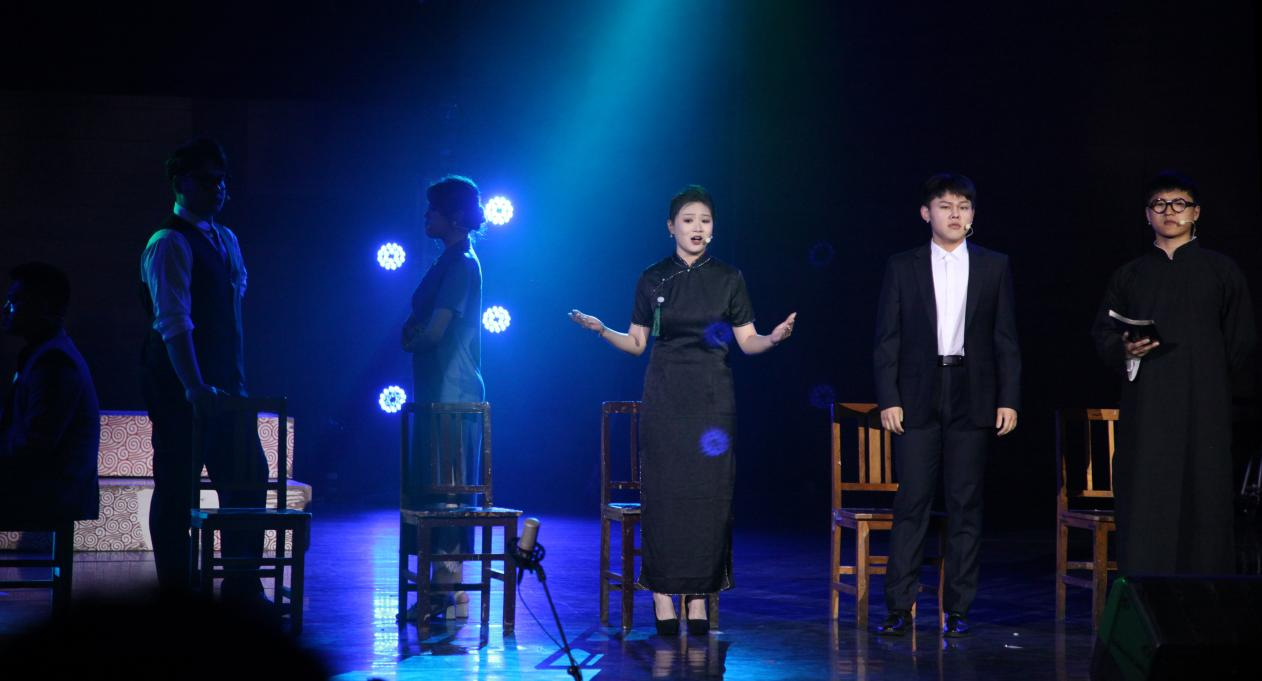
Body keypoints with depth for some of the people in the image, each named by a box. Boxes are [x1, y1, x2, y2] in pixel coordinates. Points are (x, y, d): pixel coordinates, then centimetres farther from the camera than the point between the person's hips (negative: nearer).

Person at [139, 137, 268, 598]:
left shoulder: (226, 240, 14)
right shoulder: (169, 244, -12)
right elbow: (173, 322, -21)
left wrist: (235, 379, 14)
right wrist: (193, 386, -29)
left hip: (225, 386, 8)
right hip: (178, 387, -8)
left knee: (248, 477, 7)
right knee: (177, 485, 0)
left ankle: (242, 586, 15)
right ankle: (175, 590, 10)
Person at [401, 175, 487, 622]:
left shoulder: (461, 263, -13)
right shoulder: (453, 260, 17)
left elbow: (435, 331, -19)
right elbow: (426, 322, 24)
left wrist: (412, 340, 0)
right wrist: (414, 328, 3)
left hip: (450, 397, -10)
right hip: (441, 393, 10)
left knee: (444, 492, -7)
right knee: (436, 491, 11)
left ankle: (448, 593, -5)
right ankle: (445, 590, 16)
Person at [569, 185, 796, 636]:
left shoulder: (728, 279, 6)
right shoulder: (652, 279, 7)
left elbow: (748, 341, 4)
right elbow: (637, 343, 8)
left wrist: (773, 338, -15)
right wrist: (602, 330, -8)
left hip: (711, 395, 0)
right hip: (664, 393, 0)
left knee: (708, 490, -3)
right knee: (663, 489, -4)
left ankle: (698, 593, 4)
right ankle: (663, 593, 1)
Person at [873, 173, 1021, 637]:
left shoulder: (995, 267, 9)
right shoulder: (902, 268, 7)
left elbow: (1006, 339, 8)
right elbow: (887, 340, 5)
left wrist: (1009, 400, 1)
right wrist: (888, 399, -4)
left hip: (972, 399, 1)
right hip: (918, 398, -1)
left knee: (966, 504, 2)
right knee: (911, 502, -4)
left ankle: (957, 609, 8)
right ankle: (900, 608, -1)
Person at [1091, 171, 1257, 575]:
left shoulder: (1221, 271, 11)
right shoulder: (1129, 276, 16)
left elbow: (1240, 341, 7)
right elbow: (1102, 333, 12)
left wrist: (1212, 381, -1)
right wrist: (1124, 348, -9)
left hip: (1203, 407, -1)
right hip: (1145, 409, 1)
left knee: (1203, 499, -5)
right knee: (1143, 507, -6)